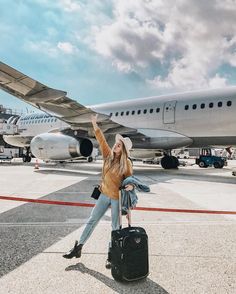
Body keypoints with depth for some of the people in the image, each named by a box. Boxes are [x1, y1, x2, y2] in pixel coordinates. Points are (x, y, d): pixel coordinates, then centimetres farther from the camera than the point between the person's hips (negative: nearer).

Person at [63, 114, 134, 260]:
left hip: (117, 197, -5)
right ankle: (79, 247, 22)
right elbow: (102, 140, -5)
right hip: (105, 195, 5)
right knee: (92, 220, 11)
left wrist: (131, 185, -27)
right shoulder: (108, 155, -3)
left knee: (115, 225, 9)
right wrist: (95, 124, -8)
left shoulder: (126, 163, -14)